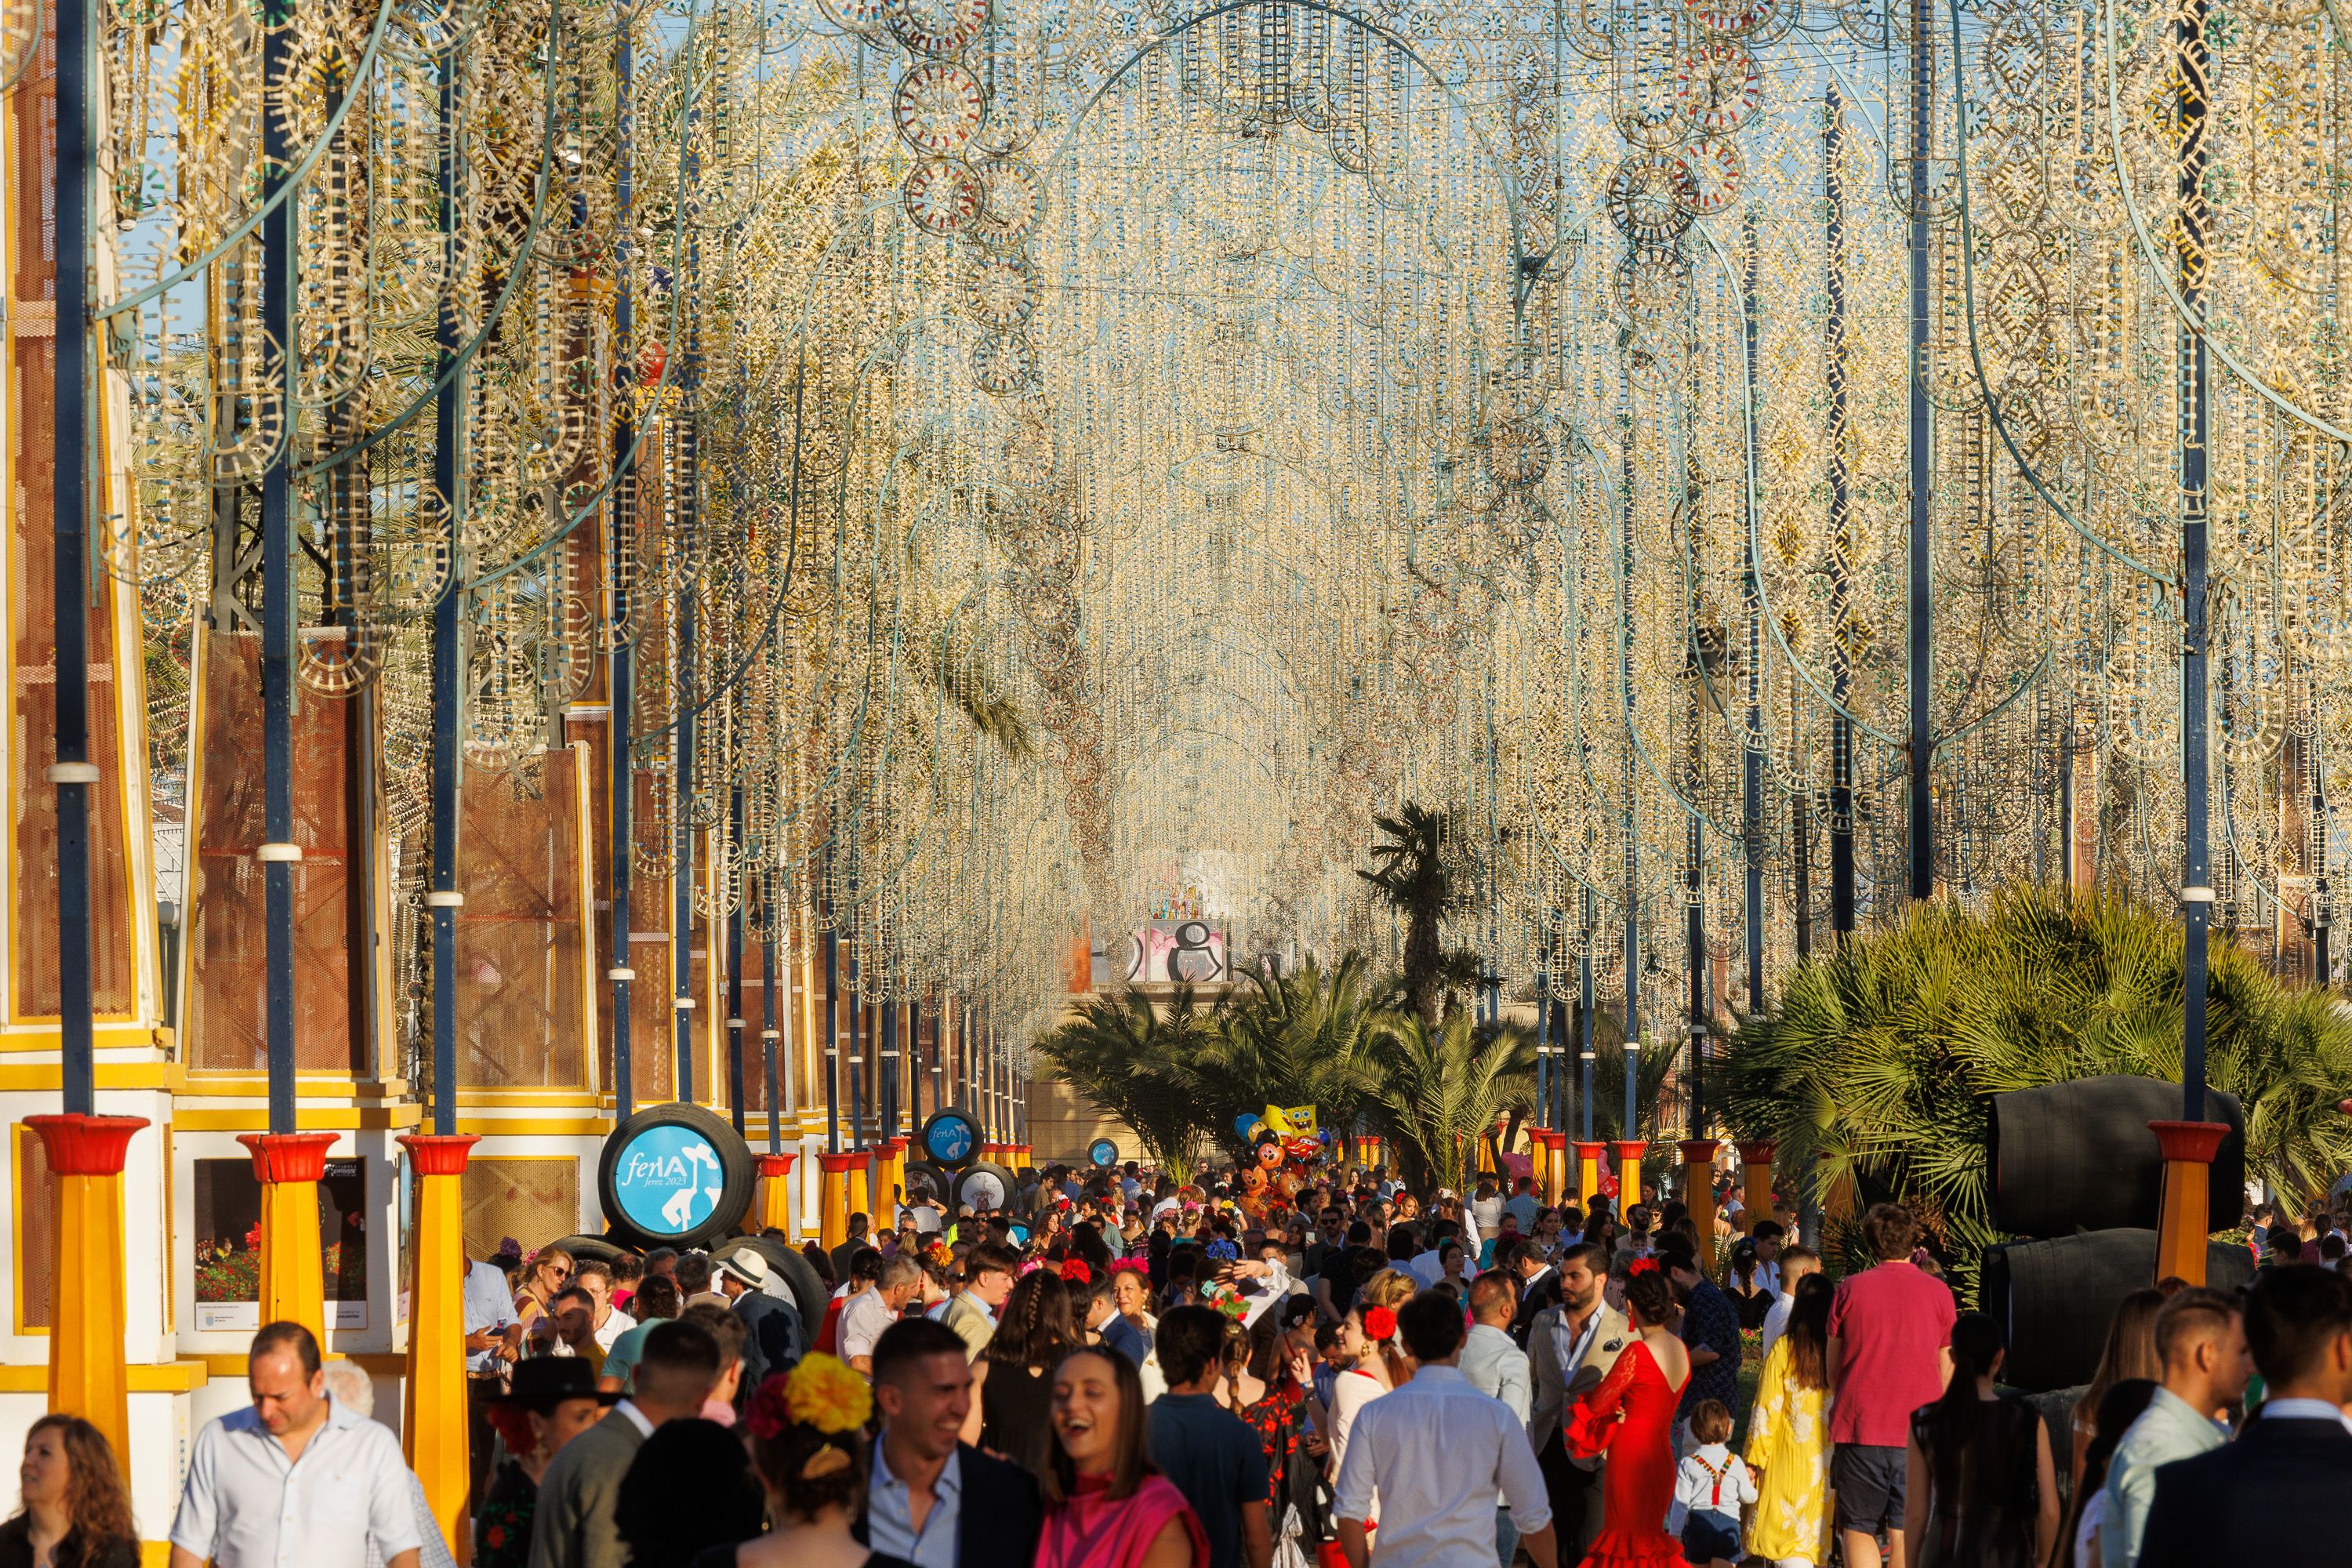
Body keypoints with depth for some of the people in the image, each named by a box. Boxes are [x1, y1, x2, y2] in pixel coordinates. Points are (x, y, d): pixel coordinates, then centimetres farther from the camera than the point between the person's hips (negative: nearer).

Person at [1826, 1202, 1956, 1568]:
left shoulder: (1850, 1289, 0)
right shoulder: (1938, 1294, 1)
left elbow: (1832, 1369, 8)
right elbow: (1947, 1373, 7)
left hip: (1859, 1428, -1)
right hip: (1919, 1432, 1)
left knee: (1858, 1531, 6)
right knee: (1906, 1535, 5)